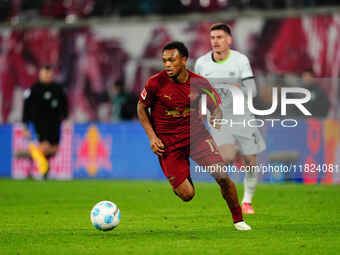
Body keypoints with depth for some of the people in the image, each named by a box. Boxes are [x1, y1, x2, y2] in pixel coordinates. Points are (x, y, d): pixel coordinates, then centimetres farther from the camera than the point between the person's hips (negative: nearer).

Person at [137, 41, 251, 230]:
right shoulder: (156, 83, -14)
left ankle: (238, 219, 9)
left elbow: (215, 107, 5)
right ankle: (181, 180, 30)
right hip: (168, 142, -1)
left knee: (223, 177, -12)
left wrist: (216, 119, -19)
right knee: (187, 195, -8)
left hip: (196, 134, 2)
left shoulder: (198, 83, -9)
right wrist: (152, 137, -6)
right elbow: (142, 108, 3)